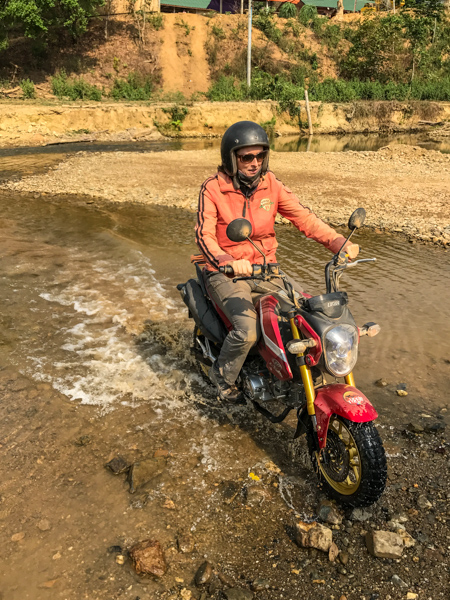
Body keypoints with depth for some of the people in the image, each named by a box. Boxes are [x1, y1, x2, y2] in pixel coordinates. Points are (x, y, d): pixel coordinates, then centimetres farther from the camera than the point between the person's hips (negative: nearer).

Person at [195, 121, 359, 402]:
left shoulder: (270, 184, 2)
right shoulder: (213, 189, -10)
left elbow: (303, 216, -5)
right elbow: (204, 234, -21)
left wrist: (339, 243, -20)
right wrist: (227, 261, -41)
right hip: (227, 274, -4)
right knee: (247, 330, -26)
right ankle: (223, 375, 6)